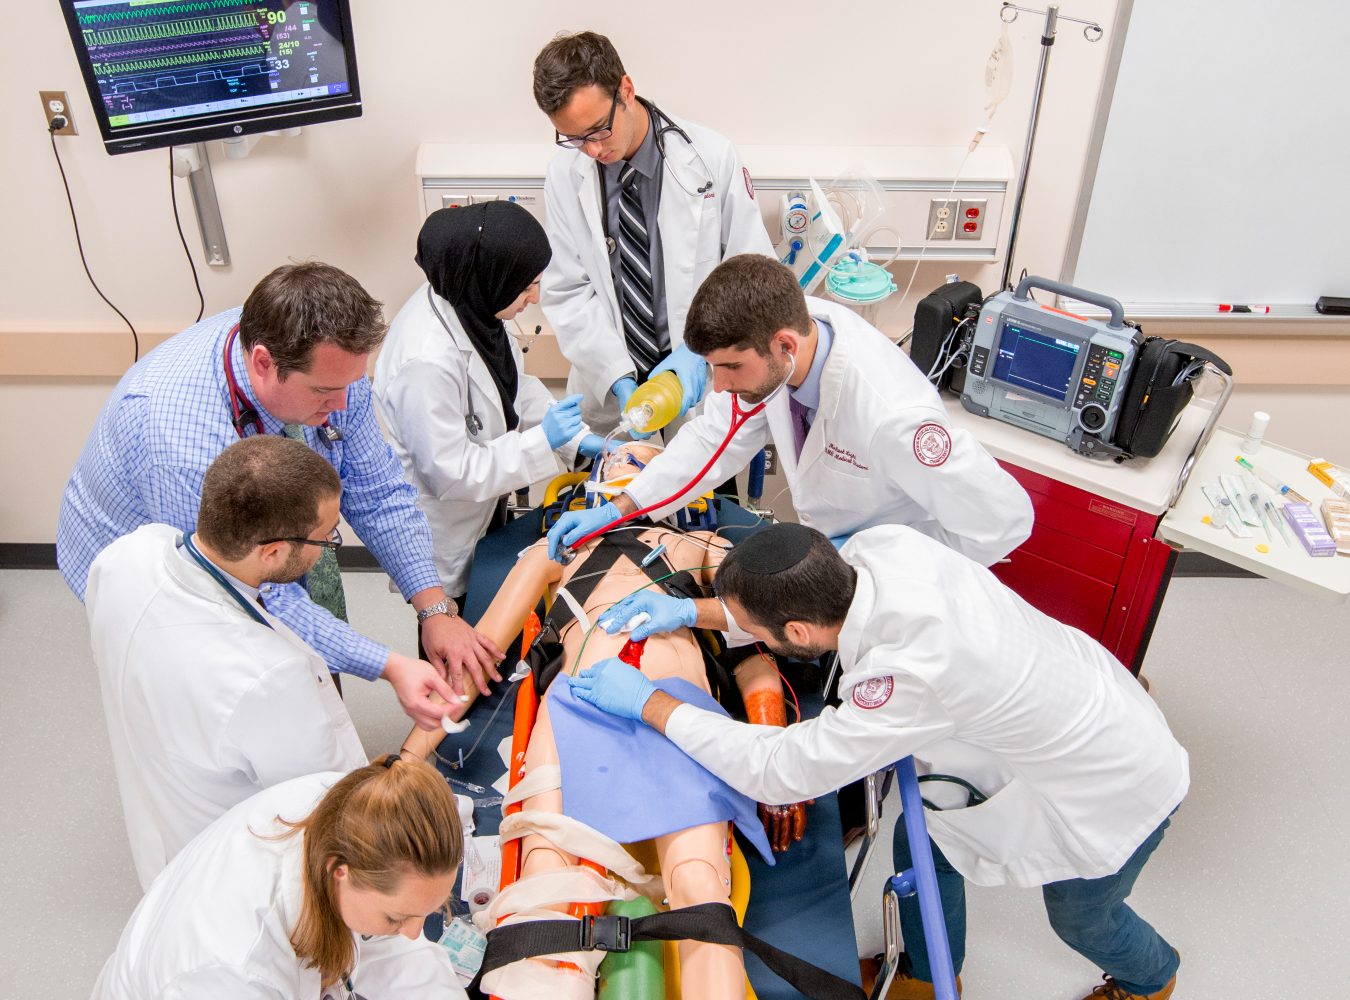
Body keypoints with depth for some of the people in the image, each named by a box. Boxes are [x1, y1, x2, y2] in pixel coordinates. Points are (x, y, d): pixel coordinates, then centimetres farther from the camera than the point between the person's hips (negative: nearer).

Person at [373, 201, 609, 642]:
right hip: (446, 533, -8)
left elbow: (514, 387, 6)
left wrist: (577, 437, -3)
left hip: (484, 498, 8)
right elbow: (448, 473, -30)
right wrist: (543, 440, -29)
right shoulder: (425, 361, -38)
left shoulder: (469, 305, -11)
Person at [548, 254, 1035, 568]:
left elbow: (1003, 521, -33)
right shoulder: (784, 323, -21)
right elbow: (716, 436, -5)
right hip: (830, 541, 6)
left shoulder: (891, 416, -43)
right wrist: (617, 510, -13)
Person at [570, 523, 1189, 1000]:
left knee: (1079, 918, 23)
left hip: (1115, 784, -6)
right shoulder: (879, 545, -23)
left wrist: (647, 703, -24)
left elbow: (778, 771, -33)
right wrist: (694, 612, -7)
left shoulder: (913, 673, -44)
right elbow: (797, 598, 0)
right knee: (920, 840, 16)